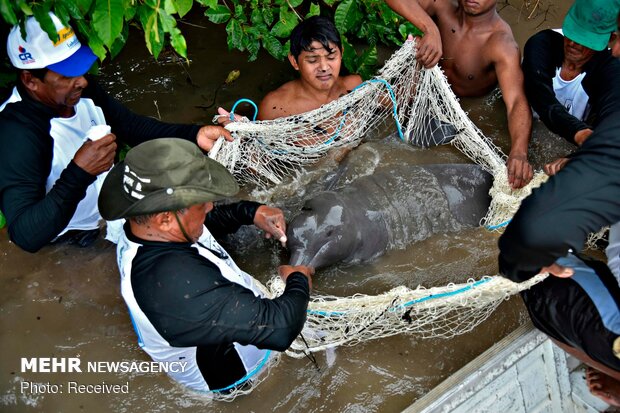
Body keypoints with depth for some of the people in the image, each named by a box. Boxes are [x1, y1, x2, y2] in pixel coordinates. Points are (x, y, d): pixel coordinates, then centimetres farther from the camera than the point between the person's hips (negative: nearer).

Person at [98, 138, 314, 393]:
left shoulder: (147, 227, -17)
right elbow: (279, 327, -40)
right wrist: (298, 282, -20)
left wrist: (252, 211, -11)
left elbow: (210, 220, 6)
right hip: (235, 374, -7)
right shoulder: (177, 282, -45)